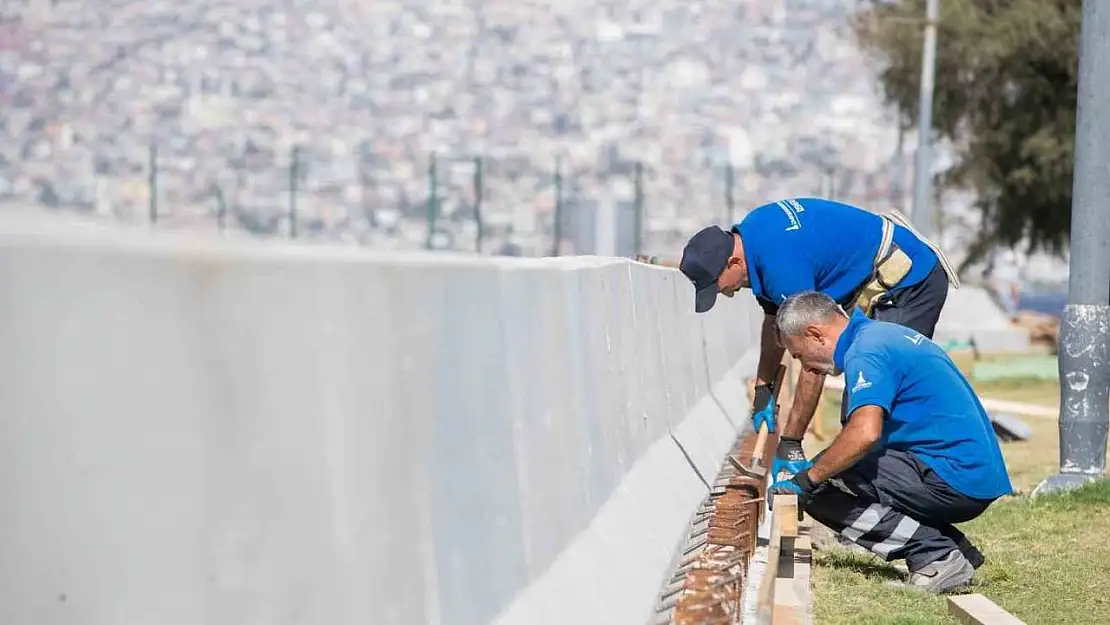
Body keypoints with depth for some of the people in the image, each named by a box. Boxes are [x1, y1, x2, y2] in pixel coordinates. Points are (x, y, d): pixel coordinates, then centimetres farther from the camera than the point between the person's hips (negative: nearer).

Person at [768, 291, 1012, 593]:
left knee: (820, 488, -10)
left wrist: (807, 478, -16)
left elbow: (865, 432, -29)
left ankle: (935, 555, -11)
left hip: (951, 482, -10)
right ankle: (954, 548, 9)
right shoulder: (885, 333, 19)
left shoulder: (865, 353, -13)